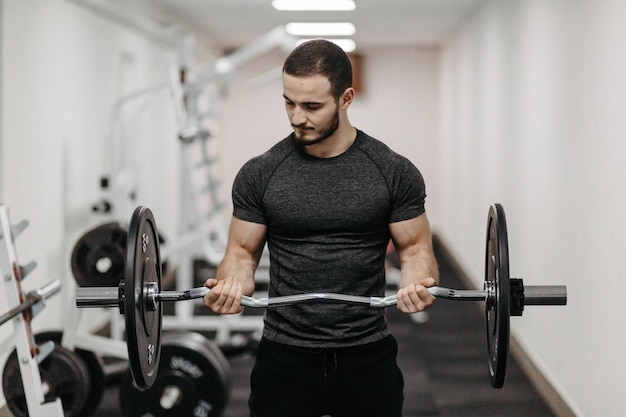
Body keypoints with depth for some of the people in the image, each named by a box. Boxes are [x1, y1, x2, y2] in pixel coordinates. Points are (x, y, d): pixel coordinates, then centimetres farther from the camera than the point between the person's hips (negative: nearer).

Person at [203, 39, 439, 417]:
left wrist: (417, 284, -22)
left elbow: (415, 248, 1)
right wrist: (232, 283, -19)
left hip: (368, 356, 0)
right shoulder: (261, 174, -2)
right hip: (284, 357, 1)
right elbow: (243, 252, 4)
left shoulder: (394, 172, -4)